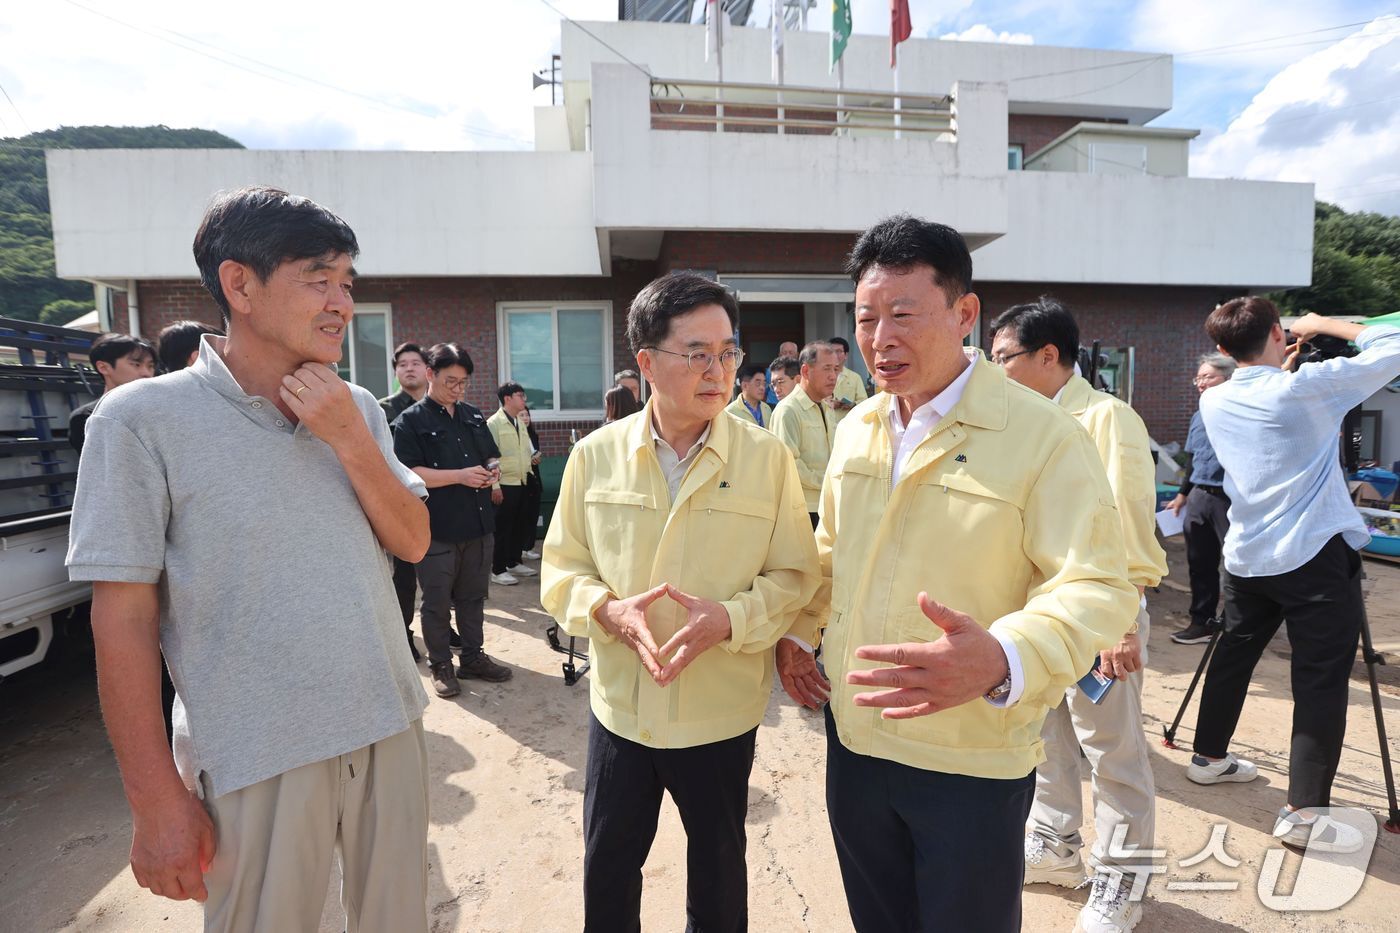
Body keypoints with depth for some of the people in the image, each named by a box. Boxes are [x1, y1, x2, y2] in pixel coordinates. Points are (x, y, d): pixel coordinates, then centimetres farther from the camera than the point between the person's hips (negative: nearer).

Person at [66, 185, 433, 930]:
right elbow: (123, 616, -10)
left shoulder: (357, 409, 2)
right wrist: (156, 798, -8)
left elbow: (413, 543, 0)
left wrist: (350, 441, -15)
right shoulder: (143, 418, -11)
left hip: (390, 729, 5)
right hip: (255, 764, -4)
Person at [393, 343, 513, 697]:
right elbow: (409, 474, -14)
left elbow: (492, 455, 21)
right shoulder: (410, 421, -6)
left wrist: (492, 469, -2)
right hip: (437, 528, -5)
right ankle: (440, 665, 22)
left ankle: (473, 657, 29)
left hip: (479, 524, 5)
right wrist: (460, 475, -20)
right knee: (437, 602, 7)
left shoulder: (474, 415, 12)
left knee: (473, 597, 16)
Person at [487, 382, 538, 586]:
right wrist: (494, 486, -18)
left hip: (521, 483, 7)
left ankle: (514, 562, 27)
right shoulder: (494, 423, -10)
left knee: (518, 525, 14)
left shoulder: (520, 423, 12)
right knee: (502, 527, -1)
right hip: (504, 484, -7)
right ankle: (498, 570, 7)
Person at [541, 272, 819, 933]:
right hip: (619, 702, 2)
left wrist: (729, 619, -22)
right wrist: (610, 609, -18)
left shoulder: (766, 457, -9)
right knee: (607, 864, 21)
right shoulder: (595, 455, -5)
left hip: (723, 708, -1)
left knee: (718, 863, 22)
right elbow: (562, 568, 1)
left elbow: (794, 575, -6)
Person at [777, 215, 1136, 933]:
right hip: (853, 735, 6)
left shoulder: (1044, 435, -16)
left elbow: (1096, 587, -19)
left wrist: (1001, 661, -37)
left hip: (972, 760, -5)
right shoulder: (855, 429, 4)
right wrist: (798, 632, 5)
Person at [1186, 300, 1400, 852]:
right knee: (1321, 684, -1)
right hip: (1317, 558, -6)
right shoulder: (1305, 388, -12)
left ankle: (1209, 757, 32)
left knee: (1233, 656, 19)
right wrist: (1326, 325, 7)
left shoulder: (1214, 401, 3)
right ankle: (1303, 813, 0)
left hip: (1246, 557, 6)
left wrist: (1287, 364, 24)